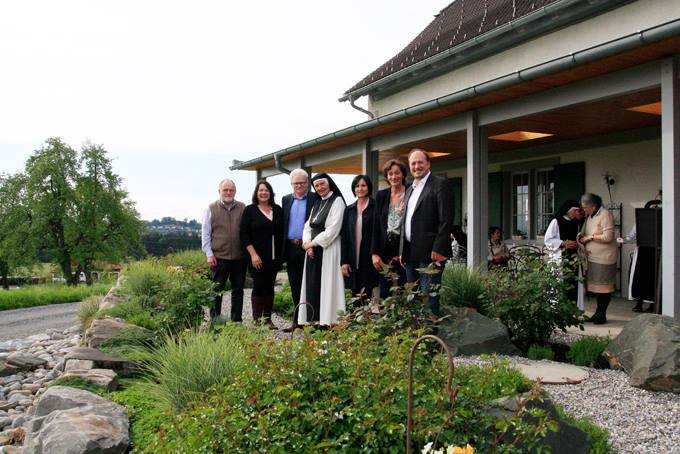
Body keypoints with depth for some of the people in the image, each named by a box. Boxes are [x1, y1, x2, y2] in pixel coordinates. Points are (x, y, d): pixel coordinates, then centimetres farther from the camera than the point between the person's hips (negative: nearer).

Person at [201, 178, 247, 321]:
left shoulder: (243, 208, 7)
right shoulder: (211, 209, 4)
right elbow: (205, 233, 3)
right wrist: (209, 254, -4)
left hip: (239, 257, 2)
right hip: (219, 257, -2)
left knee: (238, 290, 9)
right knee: (217, 290, 2)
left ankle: (237, 321, 18)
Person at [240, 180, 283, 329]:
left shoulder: (278, 210, 10)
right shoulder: (250, 210, -1)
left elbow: (282, 232, 12)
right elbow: (244, 234, -5)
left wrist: (281, 254, 5)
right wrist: (253, 254, -13)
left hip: (274, 257, 4)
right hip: (257, 257, -4)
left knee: (269, 287, 7)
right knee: (258, 287, -4)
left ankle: (268, 319, 13)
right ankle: (257, 320, 1)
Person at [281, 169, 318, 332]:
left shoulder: (315, 198, -1)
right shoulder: (286, 200, 13)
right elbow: (283, 224, 13)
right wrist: (282, 250, 7)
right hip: (291, 249, 5)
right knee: (295, 286, 10)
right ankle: (297, 320, 18)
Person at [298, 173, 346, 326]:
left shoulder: (337, 201, -4)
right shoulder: (317, 203, 18)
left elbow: (333, 229, -13)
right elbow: (308, 226, 14)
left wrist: (313, 243, -9)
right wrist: (307, 243, -5)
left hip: (328, 249, -7)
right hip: (312, 250, 7)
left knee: (327, 284, -6)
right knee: (312, 286, 4)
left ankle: (327, 320, -3)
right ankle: (314, 320, 8)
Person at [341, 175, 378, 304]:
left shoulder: (375, 207, 0)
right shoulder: (349, 210, 13)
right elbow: (344, 236, 9)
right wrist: (344, 261, 2)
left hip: (369, 259, -4)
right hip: (353, 261, 4)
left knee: (367, 296, -7)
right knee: (355, 298, 5)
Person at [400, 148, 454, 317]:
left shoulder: (440, 184, -5)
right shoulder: (410, 189, 19)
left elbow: (446, 219, -13)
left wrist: (438, 250, -18)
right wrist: (403, 251, 15)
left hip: (430, 252, -8)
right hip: (410, 253, 8)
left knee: (429, 297, -6)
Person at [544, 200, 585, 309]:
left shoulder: (576, 224, 13)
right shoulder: (556, 222, -4)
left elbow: (578, 240, 21)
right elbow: (548, 240, -8)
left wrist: (578, 244, -2)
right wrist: (564, 243, -16)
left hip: (573, 260, 6)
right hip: (560, 259, -5)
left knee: (573, 285, 3)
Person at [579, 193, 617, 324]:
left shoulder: (605, 215, -14)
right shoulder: (589, 216, 13)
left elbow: (608, 237, -20)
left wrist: (590, 237, -13)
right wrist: (583, 239, 3)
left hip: (604, 258, -8)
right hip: (592, 257, 8)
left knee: (604, 287, -1)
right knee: (597, 286, 12)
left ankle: (602, 315, 6)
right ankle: (598, 313, 19)